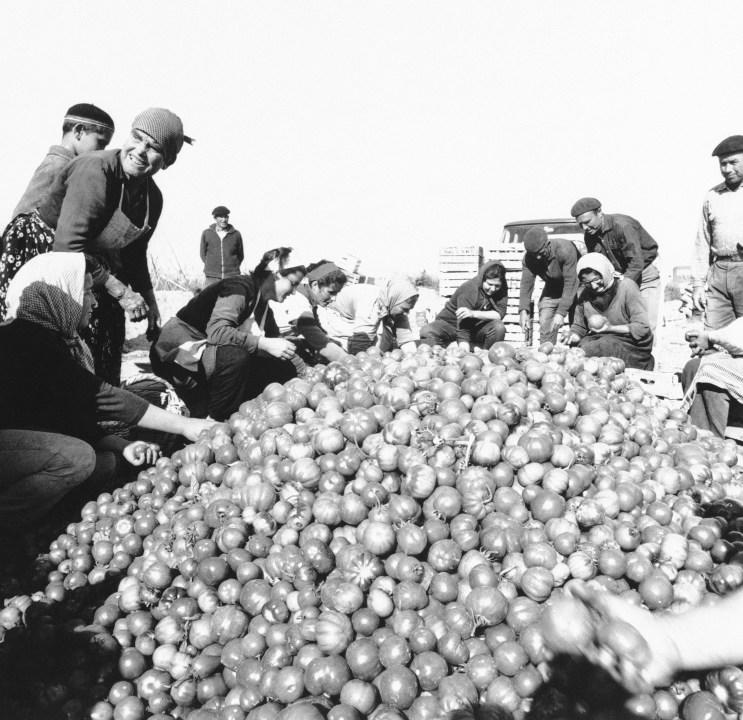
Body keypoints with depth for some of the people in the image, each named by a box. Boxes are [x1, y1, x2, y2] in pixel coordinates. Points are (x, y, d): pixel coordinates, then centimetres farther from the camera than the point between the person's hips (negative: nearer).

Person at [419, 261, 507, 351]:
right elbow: (463, 330, -33)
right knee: (426, 332, -31)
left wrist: (474, 313, -39)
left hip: (477, 326, 4)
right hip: (451, 323, -3)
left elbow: (499, 314, -23)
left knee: (499, 327, -27)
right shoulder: (468, 290, -28)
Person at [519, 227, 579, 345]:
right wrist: (523, 310, -36)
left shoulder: (565, 250, -34)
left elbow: (571, 283, -35)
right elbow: (526, 283, -21)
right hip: (551, 291, 4)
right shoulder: (528, 257, -18)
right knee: (545, 327, -6)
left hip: (574, 290, -4)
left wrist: (561, 312, -40)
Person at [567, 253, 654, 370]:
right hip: (598, 339, 5)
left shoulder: (626, 287, -10)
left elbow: (642, 328, -12)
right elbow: (578, 326, 15)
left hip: (630, 344, -5)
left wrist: (611, 328, -20)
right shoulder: (583, 293, 5)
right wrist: (573, 336, -8)